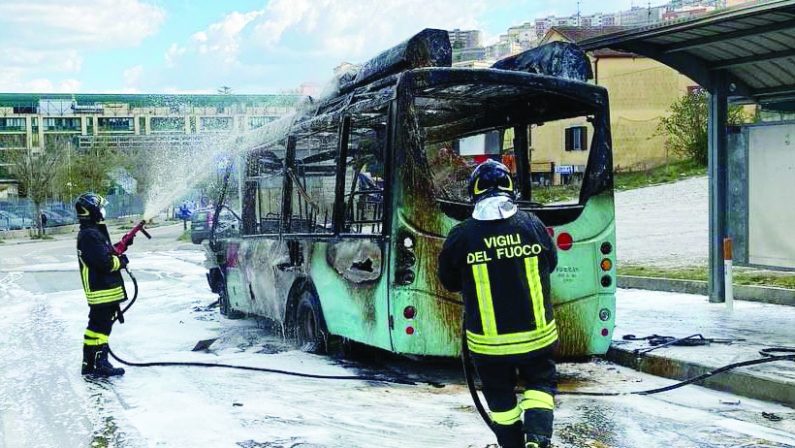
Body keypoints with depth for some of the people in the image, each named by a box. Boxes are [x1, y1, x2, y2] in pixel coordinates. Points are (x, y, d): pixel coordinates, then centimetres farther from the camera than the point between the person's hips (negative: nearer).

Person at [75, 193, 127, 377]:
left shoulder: (90, 232, 15)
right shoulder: (91, 235, -19)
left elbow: (104, 252, 21)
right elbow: (105, 262, -24)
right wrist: (121, 261, -8)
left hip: (99, 289, 10)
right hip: (103, 291, -10)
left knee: (96, 326, 15)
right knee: (101, 327, -5)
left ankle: (89, 362, 22)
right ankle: (100, 364, -1)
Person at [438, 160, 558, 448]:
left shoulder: (461, 236, -12)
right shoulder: (533, 225, -7)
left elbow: (449, 282, 2)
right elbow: (550, 265, 11)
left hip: (488, 340, -1)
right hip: (536, 334, 1)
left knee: (501, 397, 18)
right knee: (540, 382, 21)